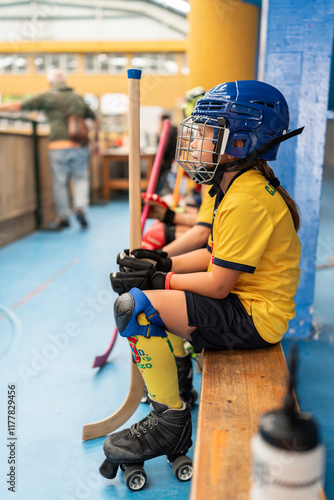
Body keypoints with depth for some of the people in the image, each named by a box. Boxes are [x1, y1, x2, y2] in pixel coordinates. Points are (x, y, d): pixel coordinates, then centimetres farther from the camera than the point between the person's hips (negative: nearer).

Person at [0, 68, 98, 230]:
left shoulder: (48, 97, 3)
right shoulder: (79, 98, 16)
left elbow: (18, 105, 1)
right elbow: (94, 118, 27)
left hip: (59, 146, -3)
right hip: (80, 147, 3)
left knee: (59, 183, 8)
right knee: (80, 178, 18)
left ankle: (63, 218, 18)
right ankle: (80, 207, -2)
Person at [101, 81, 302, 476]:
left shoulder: (248, 200, -23)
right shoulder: (240, 188, 10)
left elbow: (218, 285, -23)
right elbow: (216, 255, 13)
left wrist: (161, 279, -11)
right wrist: (161, 266, 2)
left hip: (255, 317, -11)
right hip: (243, 305, 11)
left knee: (134, 306, -22)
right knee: (139, 286, 19)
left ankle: (170, 423, -5)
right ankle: (176, 381, 30)